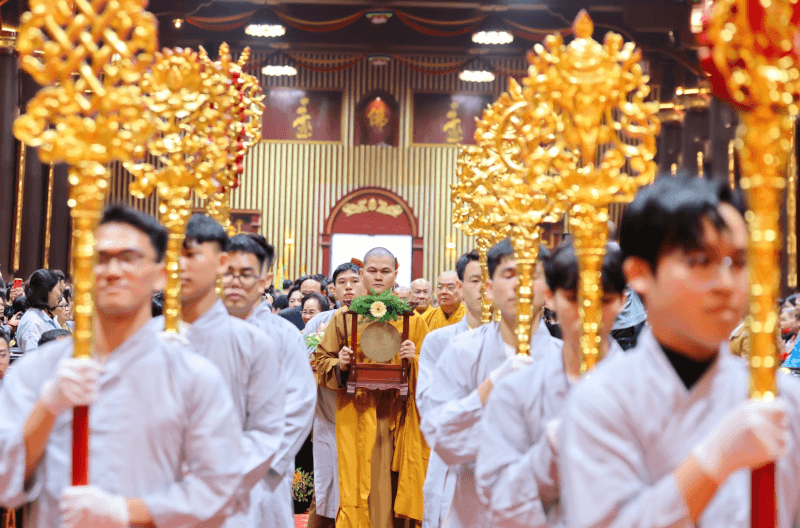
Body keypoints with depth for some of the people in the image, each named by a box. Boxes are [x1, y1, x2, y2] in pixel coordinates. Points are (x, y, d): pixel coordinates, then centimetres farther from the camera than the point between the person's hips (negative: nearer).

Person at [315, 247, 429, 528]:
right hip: (356, 419, -1)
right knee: (359, 491, -3)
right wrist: (339, 364, -10)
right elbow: (321, 360, 10)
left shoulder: (412, 320, 8)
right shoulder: (344, 318, 7)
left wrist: (415, 359, -12)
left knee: (395, 489, 1)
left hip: (398, 418, 1)